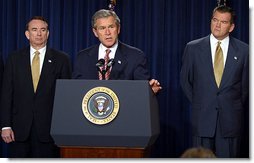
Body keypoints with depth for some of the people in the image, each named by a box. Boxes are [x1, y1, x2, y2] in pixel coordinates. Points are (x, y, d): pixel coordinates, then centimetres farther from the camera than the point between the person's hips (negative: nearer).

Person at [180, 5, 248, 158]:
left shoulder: (243, 50, 2)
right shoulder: (193, 48, 3)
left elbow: (246, 84, 10)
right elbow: (185, 80, 11)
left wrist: (237, 108, 10)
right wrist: (198, 104, 9)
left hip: (231, 119, 0)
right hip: (202, 119, 1)